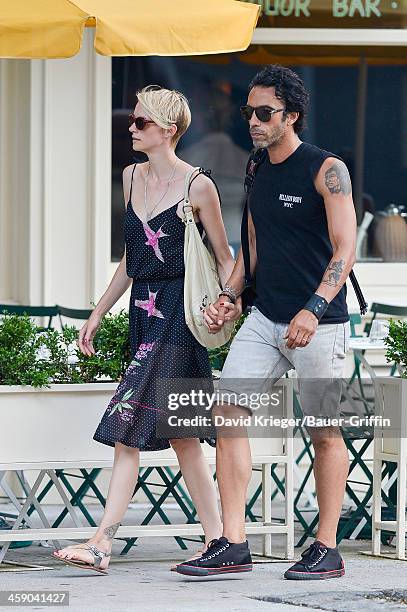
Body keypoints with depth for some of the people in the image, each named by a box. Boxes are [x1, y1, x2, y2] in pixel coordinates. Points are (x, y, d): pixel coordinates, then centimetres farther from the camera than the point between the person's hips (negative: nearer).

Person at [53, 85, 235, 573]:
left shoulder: (197, 186, -7)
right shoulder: (132, 178, 13)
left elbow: (225, 260, -1)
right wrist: (97, 315, 20)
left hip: (176, 314, -7)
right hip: (142, 310, 7)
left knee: (127, 426, -12)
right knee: (179, 434, 6)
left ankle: (102, 543, -13)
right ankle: (216, 540, 11)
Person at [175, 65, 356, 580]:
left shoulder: (326, 170, -8)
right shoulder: (258, 175, 13)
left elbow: (345, 250, -14)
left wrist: (314, 310, -26)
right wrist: (229, 296, 7)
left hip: (319, 325, -6)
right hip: (264, 319, 6)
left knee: (324, 434, 1)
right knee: (228, 410, -7)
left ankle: (327, 549, 11)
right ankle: (232, 544, -8)